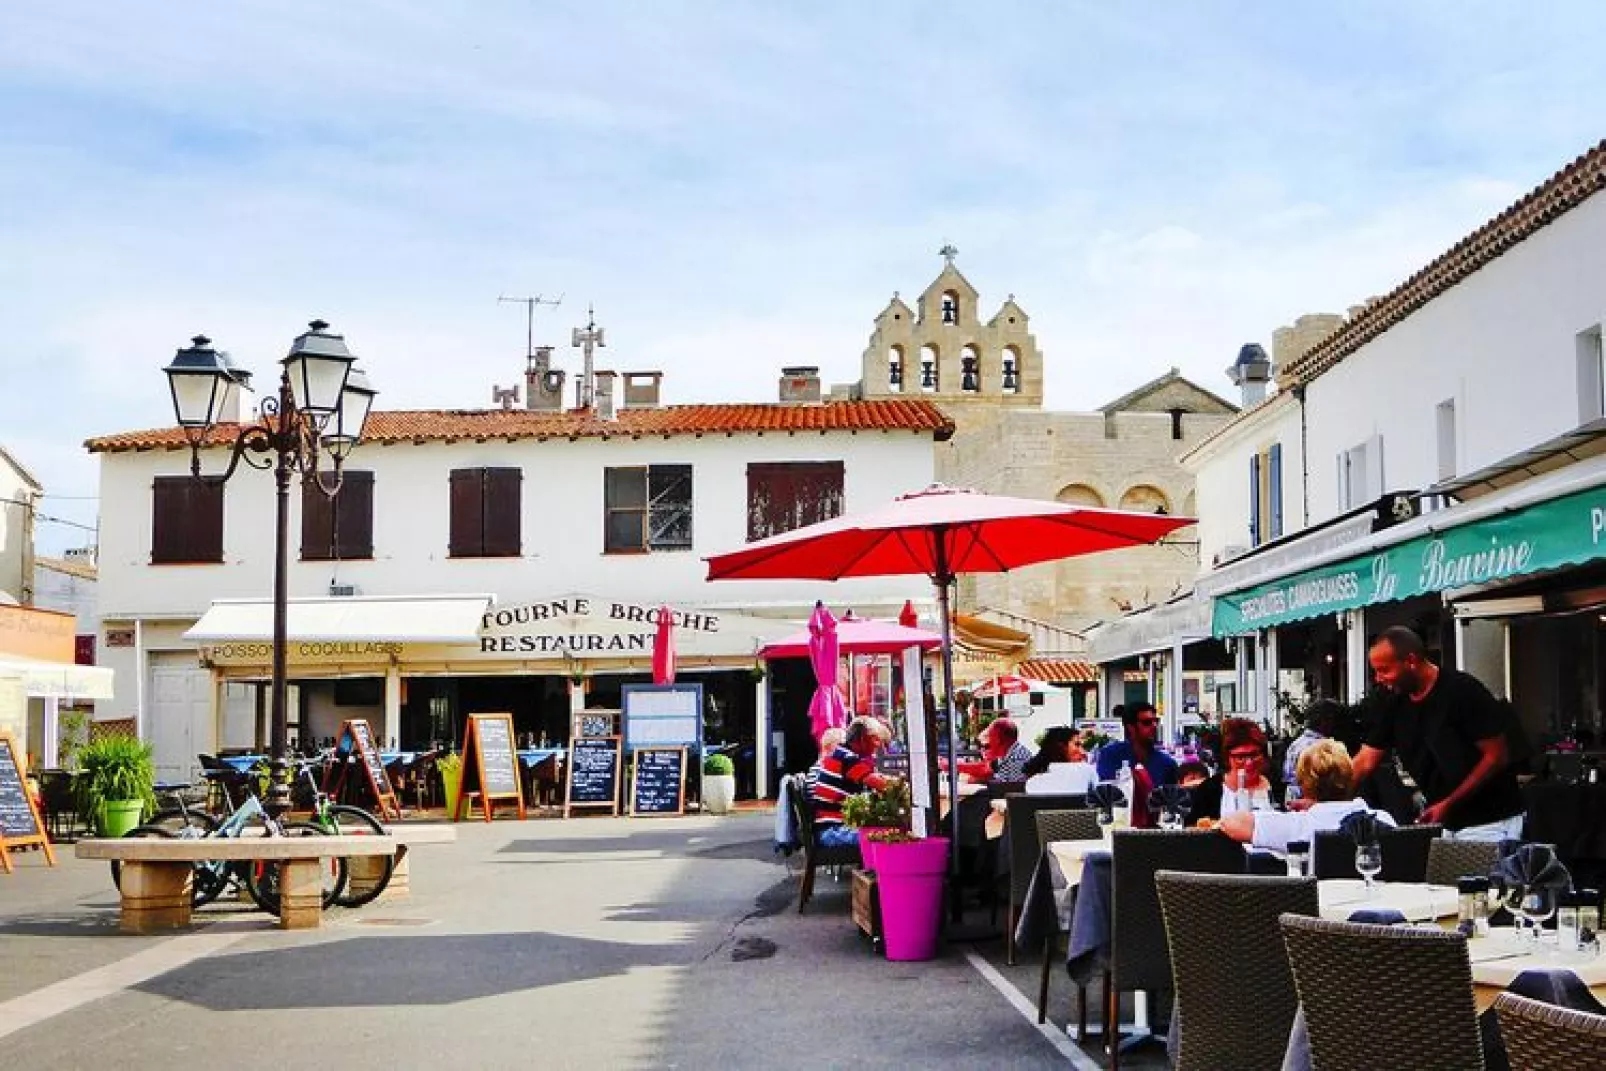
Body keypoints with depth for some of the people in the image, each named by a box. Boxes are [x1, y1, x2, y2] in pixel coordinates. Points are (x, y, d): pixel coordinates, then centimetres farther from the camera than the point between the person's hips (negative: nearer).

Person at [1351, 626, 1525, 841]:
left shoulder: (1463, 691, -16)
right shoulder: (1395, 703, 2)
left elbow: (1495, 757, -15)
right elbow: (1364, 762, 4)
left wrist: (1448, 805, -19)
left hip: (1488, 822, -6)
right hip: (1442, 821, 6)